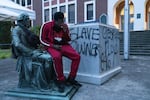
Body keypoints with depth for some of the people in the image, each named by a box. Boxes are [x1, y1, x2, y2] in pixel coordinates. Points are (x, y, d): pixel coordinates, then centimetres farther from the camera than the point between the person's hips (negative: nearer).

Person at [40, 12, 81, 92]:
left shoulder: (65, 26, 4)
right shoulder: (46, 25, -5)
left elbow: (68, 40, 8)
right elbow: (42, 40, -3)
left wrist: (65, 31, -11)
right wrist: (53, 45, -16)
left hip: (63, 45, 4)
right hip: (51, 46, -4)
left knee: (77, 56, -17)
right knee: (57, 57, -38)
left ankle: (70, 79, -2)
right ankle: (61, 80, -19)